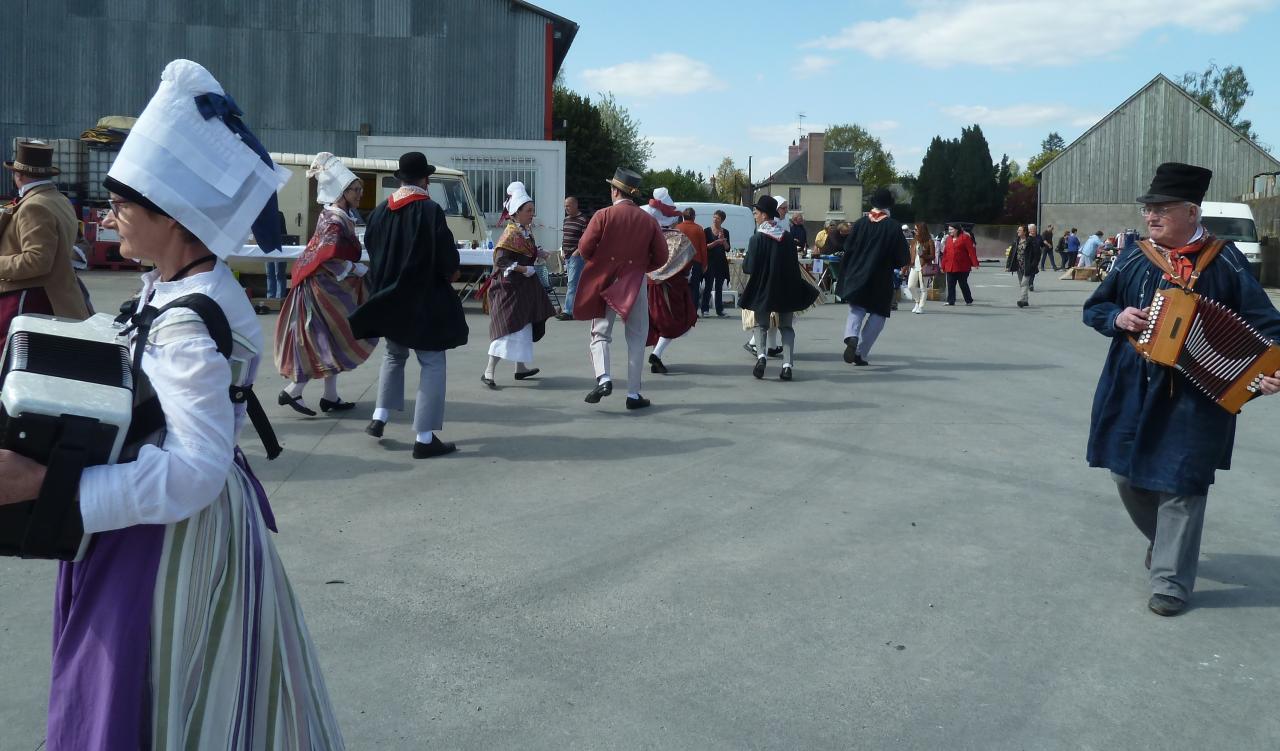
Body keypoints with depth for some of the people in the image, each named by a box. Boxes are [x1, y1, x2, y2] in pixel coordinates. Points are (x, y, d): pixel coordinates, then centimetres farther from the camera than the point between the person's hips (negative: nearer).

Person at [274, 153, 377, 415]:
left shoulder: (338, 216, 10)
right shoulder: (335, 221, -19)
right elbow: (328, 259, -26)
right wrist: (361, 270, -18)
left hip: (332, 289, 10)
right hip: (326, 290, -10)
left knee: (331, 344, 13)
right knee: (334, 344, -4)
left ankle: (331, 398, 19)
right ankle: (292, 391, 1)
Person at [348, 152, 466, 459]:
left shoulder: (380, 211, 2)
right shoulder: (430, 210, -15)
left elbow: (370, 249, 10)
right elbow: (447, 256, -15)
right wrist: (451, 273, 6)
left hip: (387, 297, 6)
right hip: (425, 298, -6)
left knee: (394, 354, 26)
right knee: (432, 363, 1)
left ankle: (380, 417, 20)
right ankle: (424, 437, -1)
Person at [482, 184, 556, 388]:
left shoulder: (526, 231, 10)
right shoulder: (511, 233, -16)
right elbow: (500, 260, -23)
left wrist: (538, 254, 4)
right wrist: (524, 269, -23)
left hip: (524, 287, 10)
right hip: (510, 288, -10)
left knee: (524, 326, 17)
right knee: (509, 327, -13)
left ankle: (521, 368, 29)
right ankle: (488, 372, -13)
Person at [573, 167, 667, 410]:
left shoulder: (603, 215, -7)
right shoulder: (648, 220, 0)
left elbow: (584, 248, -10)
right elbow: (661, 257, 2)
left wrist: (597, 263, 10)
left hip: (604, 282, -1)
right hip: (635, 285, 1)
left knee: (600, 334, 10)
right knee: (636, 339, 9)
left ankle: (603, 378, -13)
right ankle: (633, 394, 9)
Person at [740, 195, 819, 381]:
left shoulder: (757, 238, -13)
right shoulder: (786, 237, 1)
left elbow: (748, 267, -11)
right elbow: (794, 265, 6)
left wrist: (744, 262, 9)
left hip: (763, 289, -3)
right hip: (786, 289, 3)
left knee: (761, 325, 12)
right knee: (786, 327, 11)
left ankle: (761, 355, -14)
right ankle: (787, 364, -2)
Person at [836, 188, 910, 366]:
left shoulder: (859, 224, -3)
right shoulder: (893, 228, -10)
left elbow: (847, 249, 1)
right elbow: (904, 259, -8)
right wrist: (889, 263, 12)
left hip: (856, 277, 2)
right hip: (881, 282, -2)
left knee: (856, 310, 16)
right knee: (877, 315, 10)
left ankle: (851, 337, -15)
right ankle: (860, 353, 2)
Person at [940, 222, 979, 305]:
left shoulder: (965, 238, -5)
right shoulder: (948, 239, 11)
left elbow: (971, 251, -10)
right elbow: (945, 253, 13)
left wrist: (974, 264, -16)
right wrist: (943, 266, 11)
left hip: (962, 267, -5)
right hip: (950, 267, 5)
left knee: (963, 284, 3)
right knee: (950, 285, 2)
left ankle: (969, 300, 18)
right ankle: (950, 301, 7)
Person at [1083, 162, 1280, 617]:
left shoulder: (1225, 262, -4)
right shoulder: (1135, 261, 4)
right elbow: (1094, 308, 14)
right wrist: (1117, 317, -8)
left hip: (1197, 394, -4)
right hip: (1131, 391, 4)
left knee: (1179, 485, -2)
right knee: (1127, 473, 11)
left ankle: (1171, 582, 9)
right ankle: (1162, 540, 40)